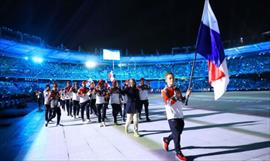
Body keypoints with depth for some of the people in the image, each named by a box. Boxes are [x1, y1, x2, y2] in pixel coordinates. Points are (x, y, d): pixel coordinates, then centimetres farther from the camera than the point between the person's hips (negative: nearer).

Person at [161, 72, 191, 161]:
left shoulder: (177, 89, 11)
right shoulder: (164, 91, -7)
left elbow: (182, 102, 15)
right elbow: (168, 103, -19)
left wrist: (186, 95, -1)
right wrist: (175, 96, -26)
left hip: (180, 115, 7)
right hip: (172, 116, -6)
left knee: (178, 133, 18)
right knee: (177, 135, -1)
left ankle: (166, 140, 43)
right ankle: (178, 153, 16)